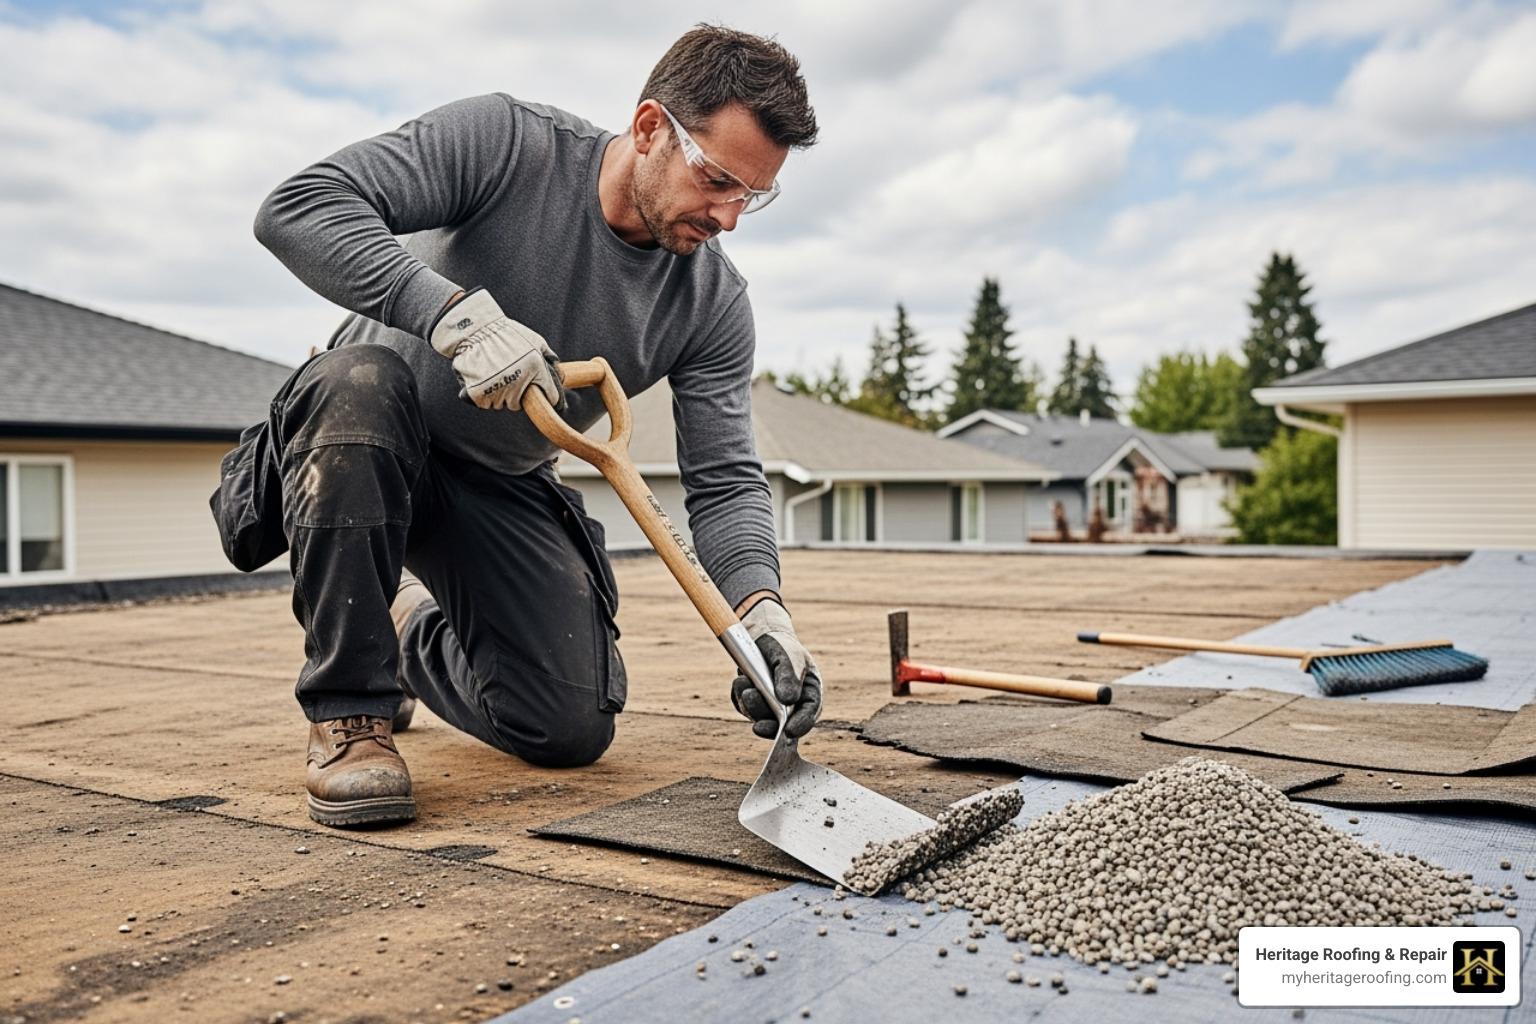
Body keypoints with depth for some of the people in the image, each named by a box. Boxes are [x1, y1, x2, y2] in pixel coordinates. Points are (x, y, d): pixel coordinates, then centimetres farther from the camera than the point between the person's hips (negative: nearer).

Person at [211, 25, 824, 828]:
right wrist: (458, 312, -43)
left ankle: (415, 634, 26)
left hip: (502, 485, 4)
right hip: (356, 436, -3)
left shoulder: (712, 303, -11)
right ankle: (348, 709, -23)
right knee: (362, 378, -40)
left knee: (573, 730, -7)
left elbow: (724, 480, -14)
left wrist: (761, 610, -33)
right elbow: (297, 207, -30)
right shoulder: (505, 143, -22)